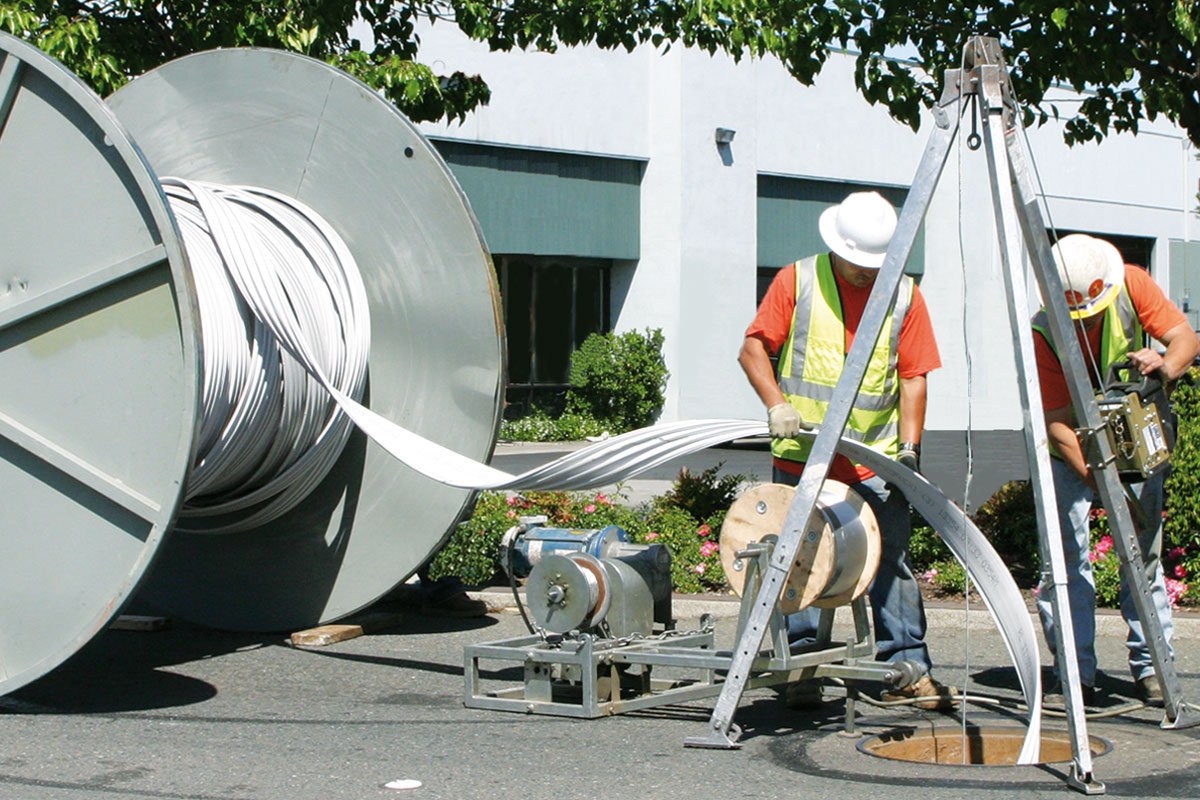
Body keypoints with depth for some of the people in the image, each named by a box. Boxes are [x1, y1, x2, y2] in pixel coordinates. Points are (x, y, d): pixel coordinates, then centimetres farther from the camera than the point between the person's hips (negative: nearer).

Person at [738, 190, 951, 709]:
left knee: (891, 560, -1)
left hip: (875, 461, 1)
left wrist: (909, 446, -4)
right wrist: (777, 404, -15)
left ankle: (906, 667, 5)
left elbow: (913, 377, 6)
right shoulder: (797, 282, 1)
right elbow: (753, 349, 1)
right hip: (801, 455, -1)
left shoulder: (904, 296, 6)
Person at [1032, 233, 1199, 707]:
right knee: (1066, 553, -10)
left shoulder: (1132, 284, -18)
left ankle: (1151, 664, 6)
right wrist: (1097, 479, -35)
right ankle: (1077, 673, -4)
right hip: (1072, 444, -2)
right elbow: (1057, 420, -24)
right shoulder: (1043, 332, -25)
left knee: (1145, 548, -1)